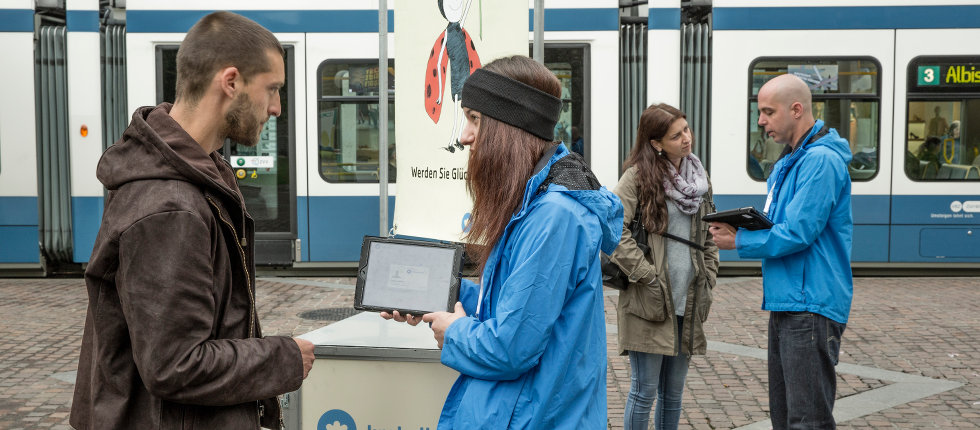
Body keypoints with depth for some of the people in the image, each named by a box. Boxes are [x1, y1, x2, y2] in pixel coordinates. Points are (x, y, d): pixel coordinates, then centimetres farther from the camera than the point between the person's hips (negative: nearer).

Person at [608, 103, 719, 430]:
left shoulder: (699, 176, 13)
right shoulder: (639, 175, -6)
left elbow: (709, 235, 19)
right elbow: (614, 230, -14)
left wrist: (708, 281, 10)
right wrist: (647, 277, -14)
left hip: (688, 302, 6)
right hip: (649, 301, -6)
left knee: (673, 394, 14)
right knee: (644, 392, 0)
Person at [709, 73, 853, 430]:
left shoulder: (820, 160, -15)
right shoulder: (786, 163, 17)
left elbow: (797, 234, -21)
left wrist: (739, 242, -10)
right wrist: (739, 228, 0)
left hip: (811, 306, -10)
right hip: (785, 303, 10)